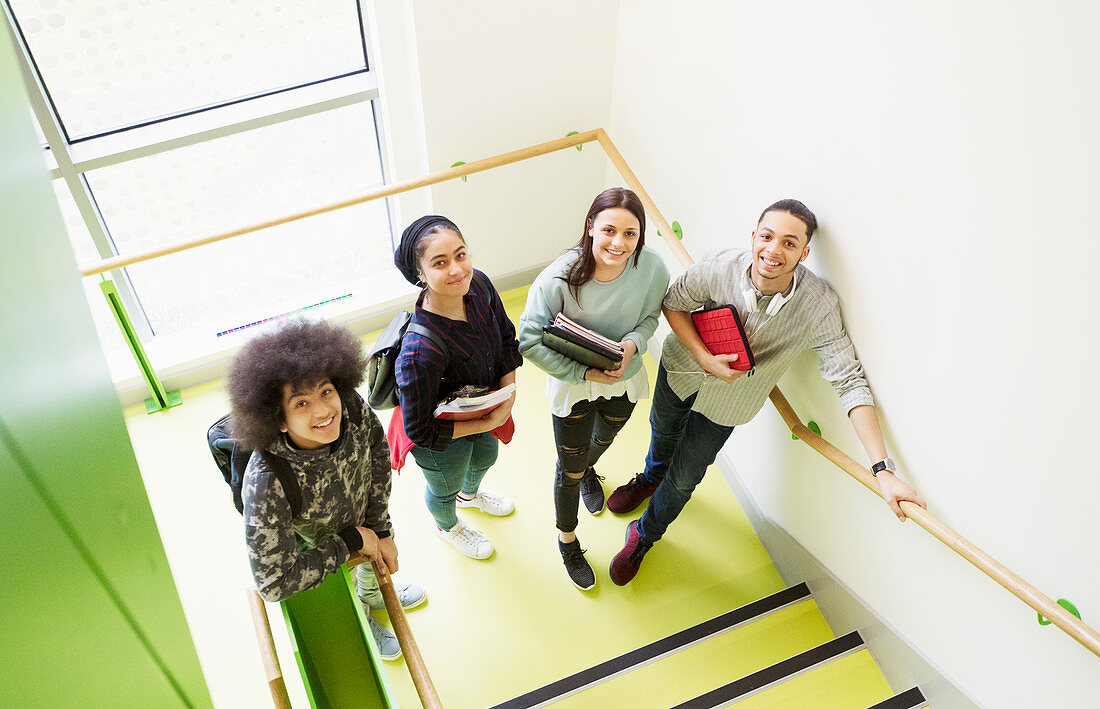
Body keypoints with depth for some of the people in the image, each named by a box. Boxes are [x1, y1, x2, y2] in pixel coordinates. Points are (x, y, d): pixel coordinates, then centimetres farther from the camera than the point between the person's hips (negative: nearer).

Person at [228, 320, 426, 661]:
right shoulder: (265, 485, -47)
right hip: (312, 553, -3)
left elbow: (377, 452, -11)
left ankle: (374, 595, 72)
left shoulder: (352, 408, -34)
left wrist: (381, 531, -12)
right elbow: (273, 584, -38)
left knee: (380, 557, 36)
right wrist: (351, 542, -31)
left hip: (363, 523, 4)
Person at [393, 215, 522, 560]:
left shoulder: (479, 284, -25)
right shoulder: (420, 352, -45)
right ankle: (447, 525, 65)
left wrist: (508, 398, -16)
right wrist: (487, 424, -24)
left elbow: (507, 340, -5)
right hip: (443, 437, -6)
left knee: (485, 458, 38)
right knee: (445, 490, 28)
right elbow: (420, 430, -31)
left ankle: (470, 493, 74)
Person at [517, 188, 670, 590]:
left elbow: (651, 315, -5)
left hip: (625, 378, 4)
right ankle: (567, 542, 43)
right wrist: (584, 372, -29)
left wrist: (633, 344, -26)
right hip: (573, 383, -3)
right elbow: (530, 340, -26)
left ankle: (588, 470, 72)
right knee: (570, 469, 15)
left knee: (604, 439, 34)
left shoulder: (651, 267, -25)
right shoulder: (560, 277, -34)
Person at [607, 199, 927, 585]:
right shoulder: (721, 267, -32)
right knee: (662, 430, 31)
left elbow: (849, 382, -33)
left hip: (724, 404, -1)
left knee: (684, 479, 15)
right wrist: (704, 358, -28)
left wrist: (883, 470, -38)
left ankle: (645, 534, 48)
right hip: (681, 368, 1)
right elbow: (674, 301, -14)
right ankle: (650, 477, 70)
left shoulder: (818, 306, -34)